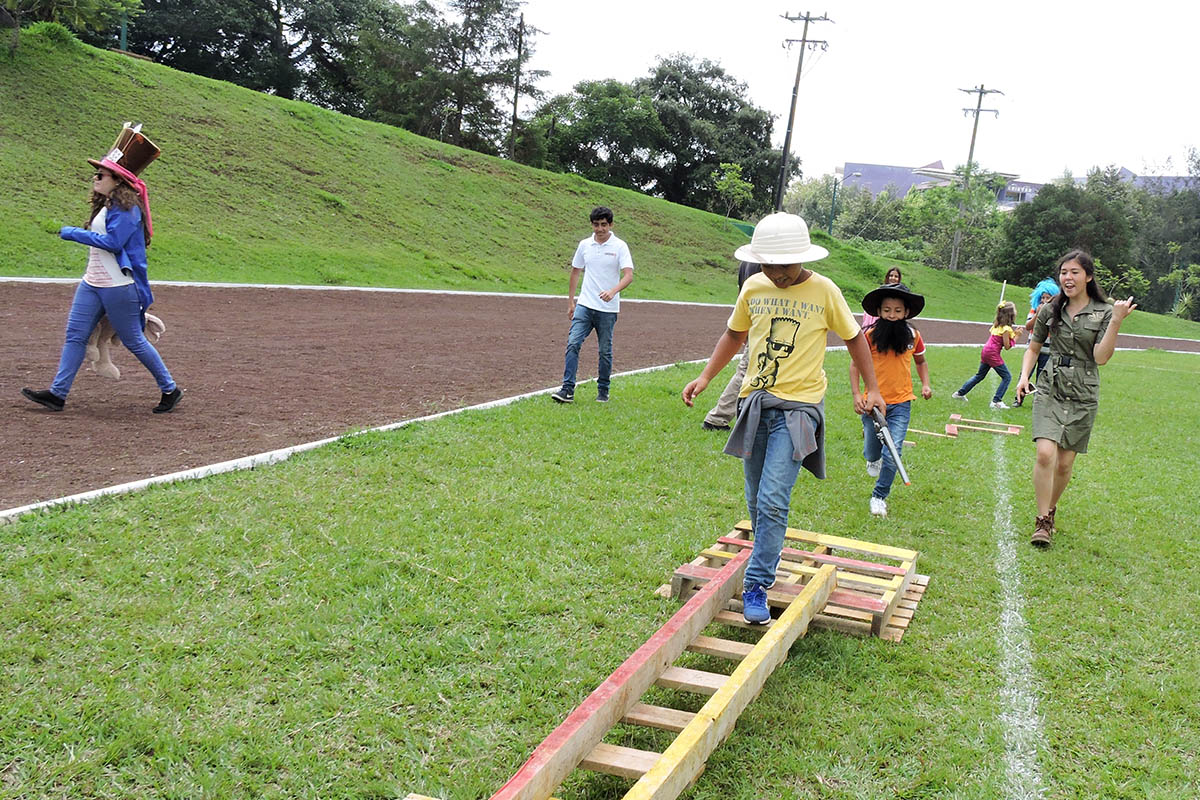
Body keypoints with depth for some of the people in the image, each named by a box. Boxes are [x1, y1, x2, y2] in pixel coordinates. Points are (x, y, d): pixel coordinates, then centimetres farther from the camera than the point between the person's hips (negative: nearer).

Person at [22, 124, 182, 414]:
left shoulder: (126, 208, -15)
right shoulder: (105, 206, 14)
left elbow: (112, 242, -22)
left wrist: (73, 233, -16)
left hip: (118, 287, -9)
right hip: (92, 284, 9)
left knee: (133, 341, -1)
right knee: (75, 336, 5)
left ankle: (170, 389, 12)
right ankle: (57, 394, 8)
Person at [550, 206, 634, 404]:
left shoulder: (620, 246, -5)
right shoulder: (584, 245, 7)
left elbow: (628, 275, -15)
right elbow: (575, 272, 18)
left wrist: (613, 291, -33)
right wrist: (570, 301, 17)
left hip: (608, 309, -3)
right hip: (584, 305, 3)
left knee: (605, 351, 6)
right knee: (573, 344, -11)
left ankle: (603, 391, 20)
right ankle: (568, 390, -11)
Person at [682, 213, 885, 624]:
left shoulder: (824, 291, -5)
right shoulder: (753, 287, 4)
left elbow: (854, 338, 8)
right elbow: (734, 334, 18)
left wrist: (872, 389, 7)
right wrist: (705, 377, 10)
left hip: (798, 405, -4)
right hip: (755, 402, 4)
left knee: (773, 501, -16)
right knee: (756, 501, 13)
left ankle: (756, 586, -10)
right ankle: (766, 563, 34)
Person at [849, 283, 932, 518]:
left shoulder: (913, 335, 0)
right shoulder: (870, 335, -9)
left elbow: (921, 361, 19)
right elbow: (856, 364, -1)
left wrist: (925, 384, 5)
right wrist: (856, 394, -10)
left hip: (901, 403, 1)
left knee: (892, 453, -9)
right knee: (873, 451, 12)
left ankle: (879, 497, 9)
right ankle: (873, 458, 51)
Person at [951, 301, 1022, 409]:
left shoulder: (997, 325, 9)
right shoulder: (1006, 329, -15)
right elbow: (1007, 347, -14)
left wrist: (1012, 334, 13)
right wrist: (1015, 337, -5)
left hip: (986, 351, 9)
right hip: (993, 354, -9)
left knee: (980, 375, 23)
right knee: (1007, 377, -1)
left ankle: (960, 393, 27)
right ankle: (996, 401, -5)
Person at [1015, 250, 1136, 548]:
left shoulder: (1104, 312, -3)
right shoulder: (1051, 310, 4)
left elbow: (1101, 357, -11)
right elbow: (1034, 347, 16)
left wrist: (1116, 322, -21)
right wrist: (1024, 376, 0)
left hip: (1083, 397, -1)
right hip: (1050, 390, 1)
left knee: (1065, 462, 6)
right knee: (1045, 454, -16)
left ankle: (1050, 509, 31)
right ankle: (1042, 521, -6)